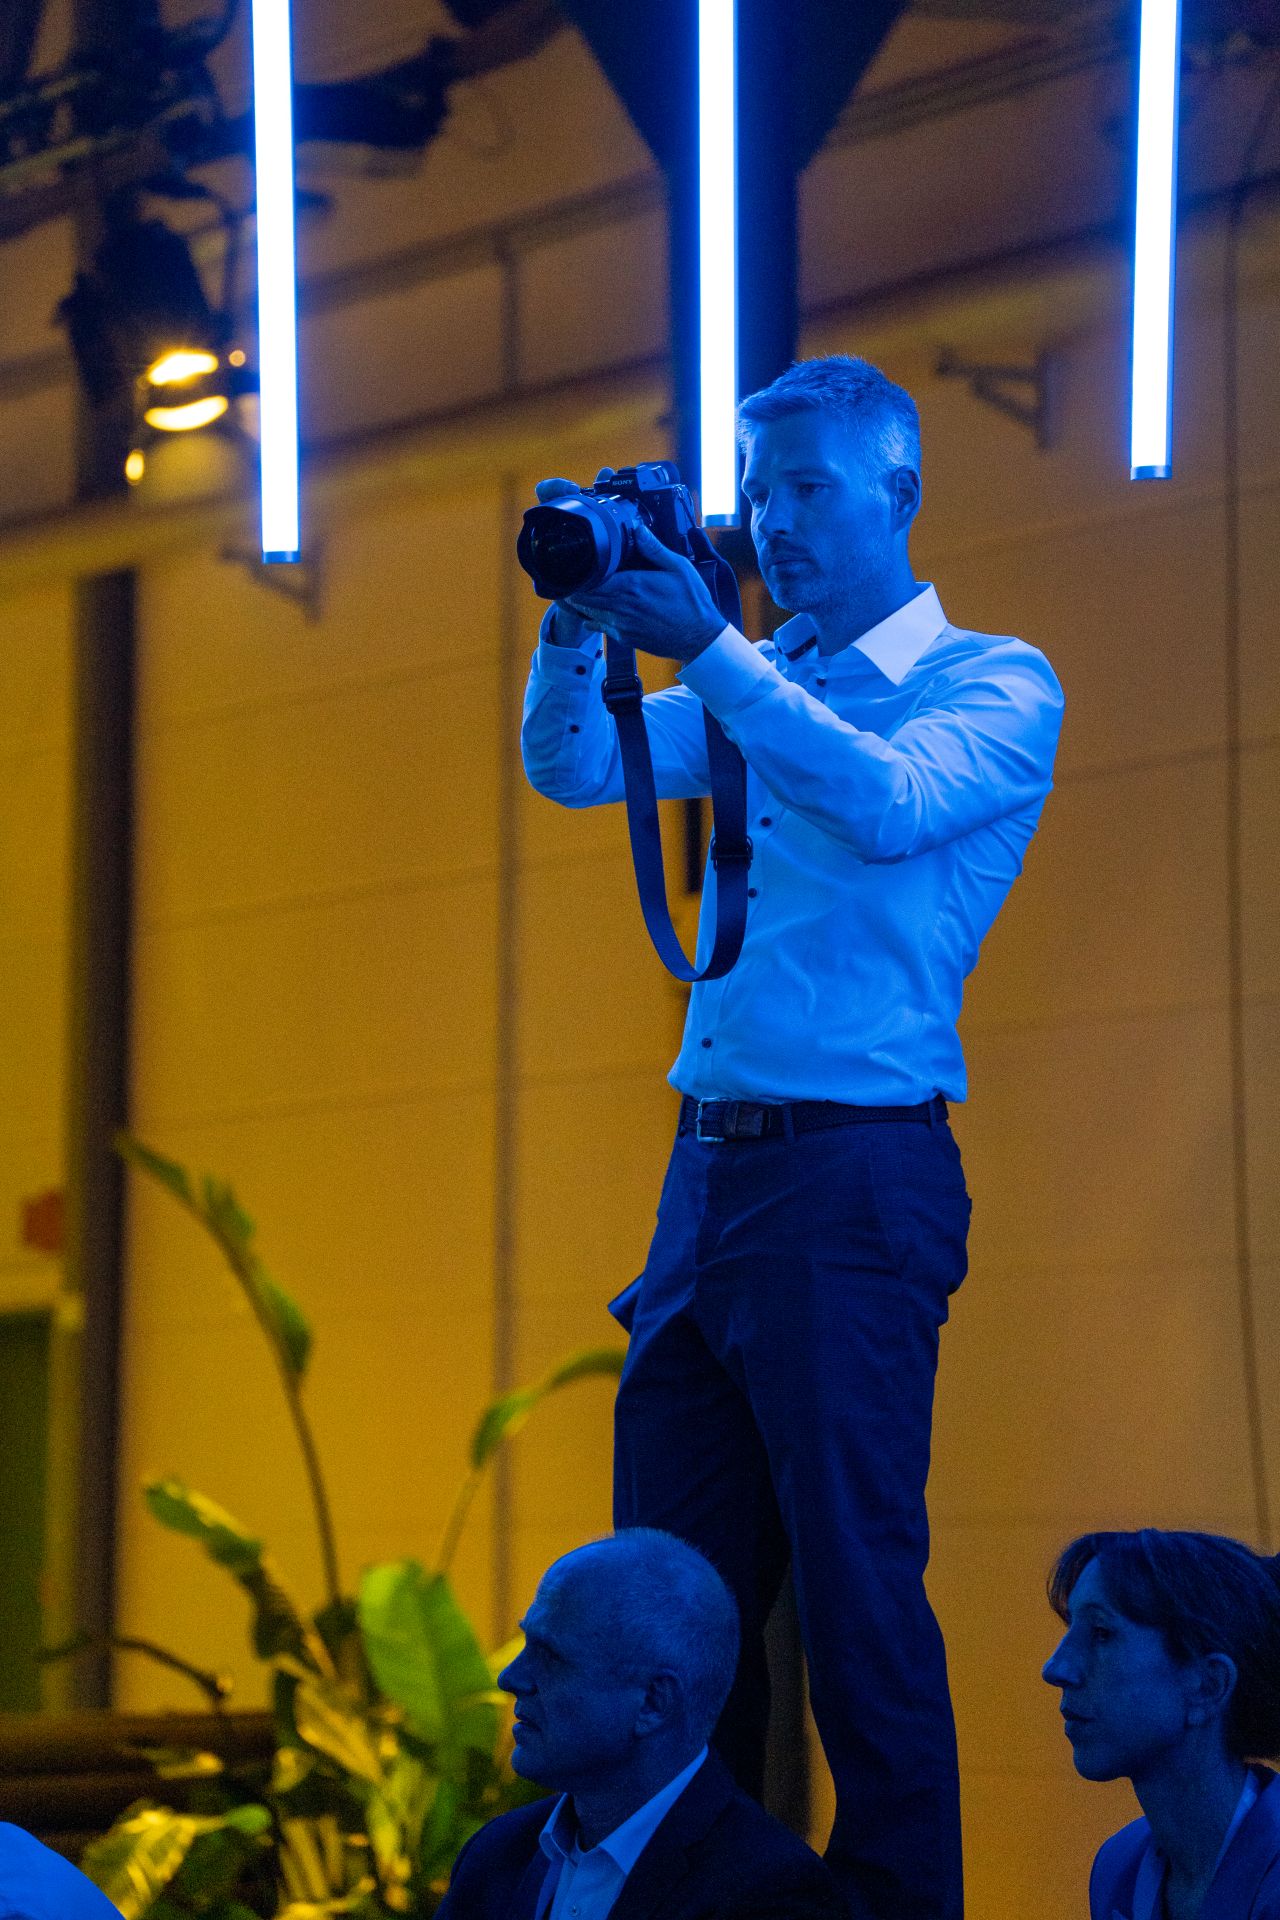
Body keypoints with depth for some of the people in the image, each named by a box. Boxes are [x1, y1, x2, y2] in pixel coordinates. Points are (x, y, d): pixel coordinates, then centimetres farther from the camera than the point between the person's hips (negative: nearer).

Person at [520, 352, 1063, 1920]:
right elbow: (570, 769, 11)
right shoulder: (766, 683, 19)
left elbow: (890, 804, -20)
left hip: (854, 1177, -7)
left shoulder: (997, 684, -1)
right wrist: (576, 627, -6)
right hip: (711, 1170, 7)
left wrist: (705, 650, -24)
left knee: (857, 1588, -7)